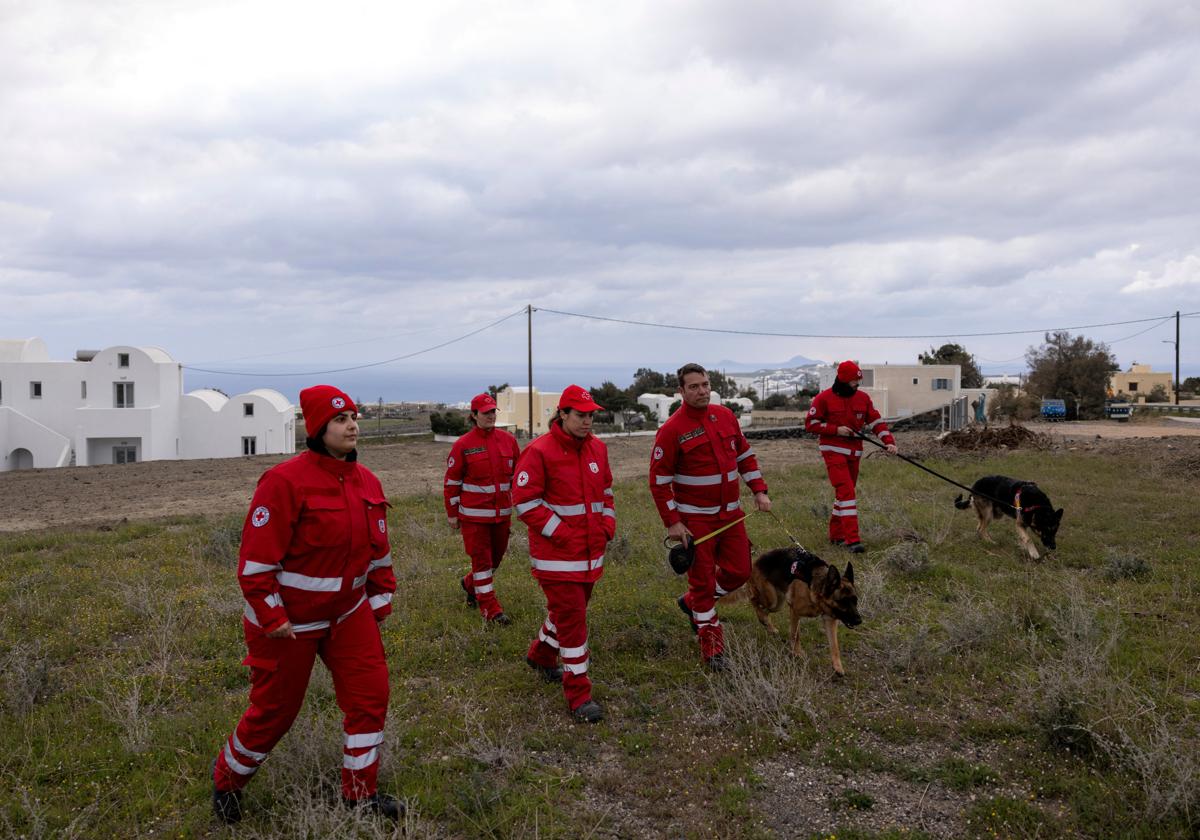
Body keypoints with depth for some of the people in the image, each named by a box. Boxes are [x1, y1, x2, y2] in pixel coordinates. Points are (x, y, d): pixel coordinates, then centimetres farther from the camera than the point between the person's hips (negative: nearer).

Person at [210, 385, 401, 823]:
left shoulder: (367, 482, 0)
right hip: (288, 619, -6)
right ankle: (226, 779, 37)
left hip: (349, 613, 6)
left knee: (370, 692, 1)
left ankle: (359, 792, 20)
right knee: (274, 709, 8)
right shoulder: (285, 482, -22)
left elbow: (378, 547, 11)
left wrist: (381, 599, 13)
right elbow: (256, 556, -21)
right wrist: (271, 617, -19)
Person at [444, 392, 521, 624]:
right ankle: (490, 608, 11)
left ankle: (469, 584, 42)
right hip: (474, 513, -4)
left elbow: (517, 474, 12)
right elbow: (452, 481, -3)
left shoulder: (508, 440, 2)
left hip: (502, 512, 5)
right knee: (481, 559, 1)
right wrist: (452, 514, -1)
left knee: (496, 557, 15)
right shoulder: (463, 445, -9)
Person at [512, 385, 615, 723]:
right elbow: (524, 502, -16)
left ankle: (541, 655, 48)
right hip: (557, 555, -7)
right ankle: (578, 694, 6)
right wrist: (560, 531, -18)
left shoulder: (597, 448, 7)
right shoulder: (539, 452, -15)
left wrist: (608, 522, 6)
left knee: (568, 610, 21)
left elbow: (606, 490, 21)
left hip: (591, 552, 7)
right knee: (571, 620, -5)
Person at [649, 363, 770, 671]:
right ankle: (712, 647, 17)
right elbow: (659, 480, -12)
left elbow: (745, 455, 15)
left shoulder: (725, 415, 3)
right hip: (696, 518, -6)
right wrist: (672, 522, -14)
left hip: (731, 513, 6)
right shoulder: (672, 430, -14)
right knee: (703, 580, 3)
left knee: (739, 571, 9)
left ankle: (692, 602, 34)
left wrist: (759, 490, 6)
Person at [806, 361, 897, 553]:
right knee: (846, 491, -16)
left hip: (854, 452, 6)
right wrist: (836, 429, -15)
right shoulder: (824, 398, -8)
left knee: (845, 492, 12)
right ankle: (852, 539, -18)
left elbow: (876, 421, 6)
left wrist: (889, 441, -9)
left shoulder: (863, 398, 6)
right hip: (833, 450, -6)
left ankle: (836, 535, 25)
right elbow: (810, 423, -6)